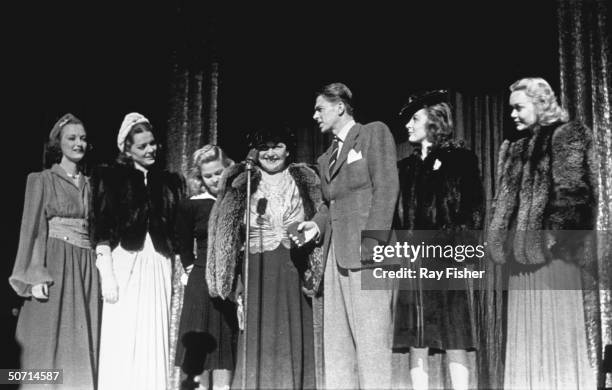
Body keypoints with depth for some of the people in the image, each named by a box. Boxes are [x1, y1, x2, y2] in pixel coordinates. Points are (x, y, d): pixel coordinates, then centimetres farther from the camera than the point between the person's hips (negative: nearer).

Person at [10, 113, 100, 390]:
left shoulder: (89, 184, 15)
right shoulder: (42, 180, 1)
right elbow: (33, 230, -4)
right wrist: (36, 276, -14)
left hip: (85, 268, 5)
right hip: (53, 264, -4)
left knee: (81, 344, 4)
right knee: (49, 341, -4)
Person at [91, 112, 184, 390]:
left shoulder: (169, 182, 15)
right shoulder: (111, 177, 3)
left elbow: (177, 234, 16)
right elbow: (102, 232, -3)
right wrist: (107, 277, -11)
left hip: (159, 266, 3)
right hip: (125, 263, -3)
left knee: (154, 341, 2)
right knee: (123, 341, -5)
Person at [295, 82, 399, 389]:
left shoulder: (374, 133, 3)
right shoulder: (326, 157, 24)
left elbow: (386, 188, -7)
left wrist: (370, 241, -16)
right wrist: (317, 225, 3)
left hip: (365, 249, -7)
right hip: (337, 253, 8)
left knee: (370, 337, -9)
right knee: (336, 339, 5)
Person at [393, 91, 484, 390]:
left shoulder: (459, 158, 4)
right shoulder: (406, 166, 18)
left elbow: (473, 208, -2)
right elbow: (397, 213, 16)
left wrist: (461, 244, -13)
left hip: (446, 256, -5)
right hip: (412, 259, 5)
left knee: (453, 337, -4)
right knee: (416, 339, 2)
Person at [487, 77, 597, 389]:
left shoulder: (567, 137, -3)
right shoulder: (514, 146, 19)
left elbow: (572, 193, -12)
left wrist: (556, 236, -17)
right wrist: (502, 240, 10)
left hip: (550, 251, -8)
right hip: (522, 250, 8)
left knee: (556, 327, -4)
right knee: (524, 330, 9)